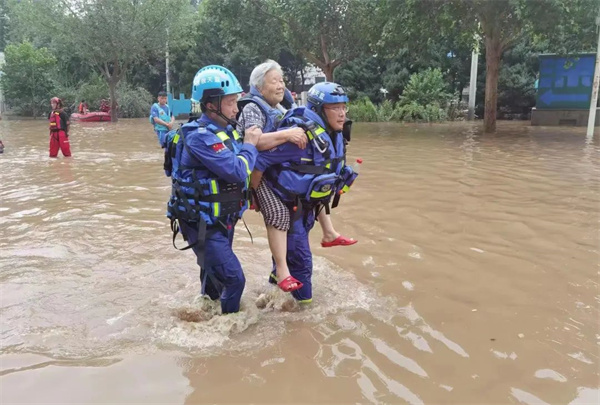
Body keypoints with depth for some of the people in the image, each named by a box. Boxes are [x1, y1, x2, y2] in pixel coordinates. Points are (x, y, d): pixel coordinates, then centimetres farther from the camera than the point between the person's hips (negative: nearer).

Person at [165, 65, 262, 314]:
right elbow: (238, 172, -27)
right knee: (233, 279, -7)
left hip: (222, 219, 9)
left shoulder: (225, 129, 4)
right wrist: (249, 144, -12)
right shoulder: (200, 136, -23)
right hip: (202, 224, -9)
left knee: (215, 272, 24)